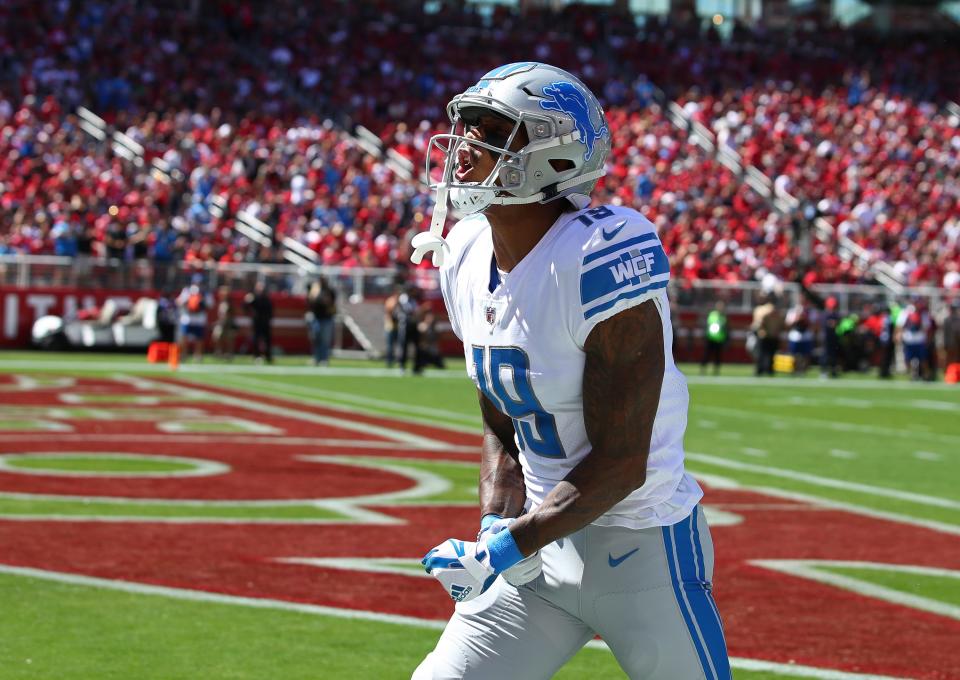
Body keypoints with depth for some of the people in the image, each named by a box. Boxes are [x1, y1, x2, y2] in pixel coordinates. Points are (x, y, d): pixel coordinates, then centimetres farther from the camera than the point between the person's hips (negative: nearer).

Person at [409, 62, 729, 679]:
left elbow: (620, 465, -21)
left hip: (642, 551, -7)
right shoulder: (468, 260, 3)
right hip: (543, 540, 7)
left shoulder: (602, 259, -22)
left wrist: (506, 549, -19)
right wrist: (495, 527, -3)